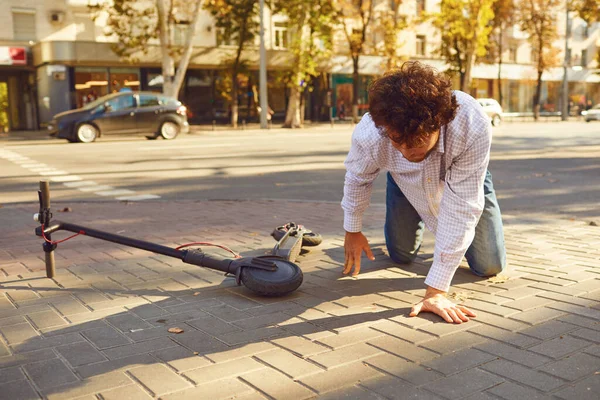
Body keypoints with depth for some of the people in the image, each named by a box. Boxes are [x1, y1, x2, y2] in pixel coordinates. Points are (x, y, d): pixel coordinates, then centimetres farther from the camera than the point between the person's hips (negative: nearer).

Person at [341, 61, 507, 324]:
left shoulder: (474, 127, -46)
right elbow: (357, 177, -14)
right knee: (401, 255, 9)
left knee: (490, 266, -1)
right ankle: (417, 221, 40)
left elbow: (460, 208, -40)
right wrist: (352, 230, 2)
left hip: (461, 175, -1)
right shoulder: (368, 134, -39)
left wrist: (436, 290, -39)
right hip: (407, 182, 1)